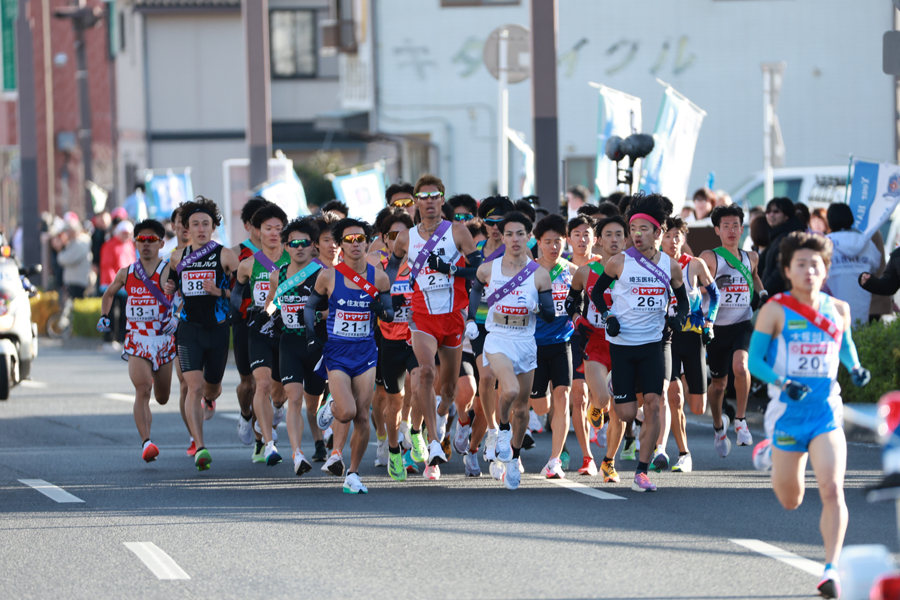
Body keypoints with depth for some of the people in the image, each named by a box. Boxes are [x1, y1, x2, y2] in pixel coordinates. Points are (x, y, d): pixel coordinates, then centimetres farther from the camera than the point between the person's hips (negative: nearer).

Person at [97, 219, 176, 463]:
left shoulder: (169, 271, -6)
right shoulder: (126, 274, 6)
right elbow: (108, 294, 25)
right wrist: (104, 316, 12)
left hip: (164, 340, 0)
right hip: (136, 340, 0)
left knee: (162, 398, 15)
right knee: (142, 391, -20)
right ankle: (146, 443, -27)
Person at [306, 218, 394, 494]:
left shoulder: (379, 278, -1)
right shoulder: (328, 276, -5)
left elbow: (390, 314, 8)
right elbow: (310, 306, 8)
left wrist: (382, 310, -15)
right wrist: (311, 337, -5)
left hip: (366, 351, 2)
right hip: (336, 352, -2)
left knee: (362, 417, -2)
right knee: (347, 413, -15)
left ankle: (353, 474, 12)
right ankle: (330, 407, 22)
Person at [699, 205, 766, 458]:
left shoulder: (751, 258, 7)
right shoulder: (710, 258, -7)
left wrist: (761, 293, 12)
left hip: (743, 325, 1)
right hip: (717, 327, -1)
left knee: (740, 366, -27)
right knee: (719, 383, 9)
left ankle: (740, 419, -10)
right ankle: (718, 426, 35)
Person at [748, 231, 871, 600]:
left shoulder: (838, 311, 4)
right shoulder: (775, 311, -6)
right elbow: (754, 360, -5)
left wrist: (855, 369, 3)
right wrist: (781, 383, -23)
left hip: (826, 414, 1)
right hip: (787, 413, -1)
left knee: (832, 490, -19)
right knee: (790, 501, 14)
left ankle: (831, 569, -13)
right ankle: (770, 453, 50)